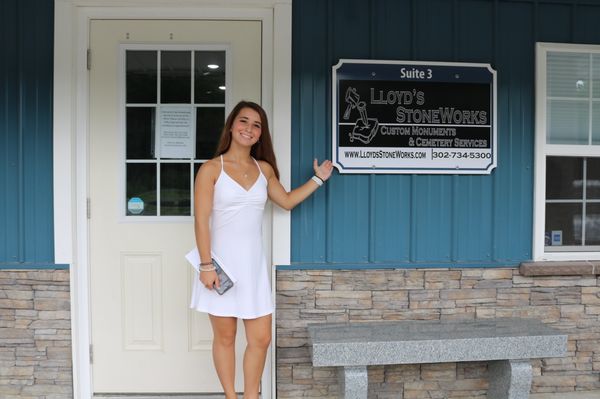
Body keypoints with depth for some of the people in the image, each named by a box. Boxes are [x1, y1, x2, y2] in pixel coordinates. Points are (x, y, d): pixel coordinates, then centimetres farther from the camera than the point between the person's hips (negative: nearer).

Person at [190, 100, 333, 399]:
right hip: (222, 263, -4)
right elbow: (201, 221, -9)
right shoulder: (212, 169, -5)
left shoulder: (264, 169, 8)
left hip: (253, 264, 4)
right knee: (225, 337, 8)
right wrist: (206, 265, -15)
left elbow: (287, 201, 22)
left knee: (261, 338, 6)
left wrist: (318, 178, 18)